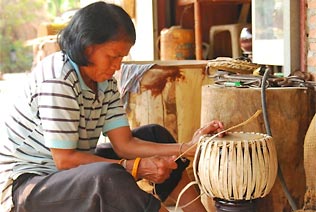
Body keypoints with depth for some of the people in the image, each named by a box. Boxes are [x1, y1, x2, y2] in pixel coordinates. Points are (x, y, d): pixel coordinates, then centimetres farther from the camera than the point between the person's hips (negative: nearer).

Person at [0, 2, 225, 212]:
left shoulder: (105, 82, 1)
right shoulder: (57, 77, -23)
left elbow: (124, 144, -4)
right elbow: (64, 159, -24)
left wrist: (187, 148, -14)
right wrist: (135, 167, -23)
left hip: (70, 175, 9)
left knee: (154, 134, 8)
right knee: (109, 178, -37)